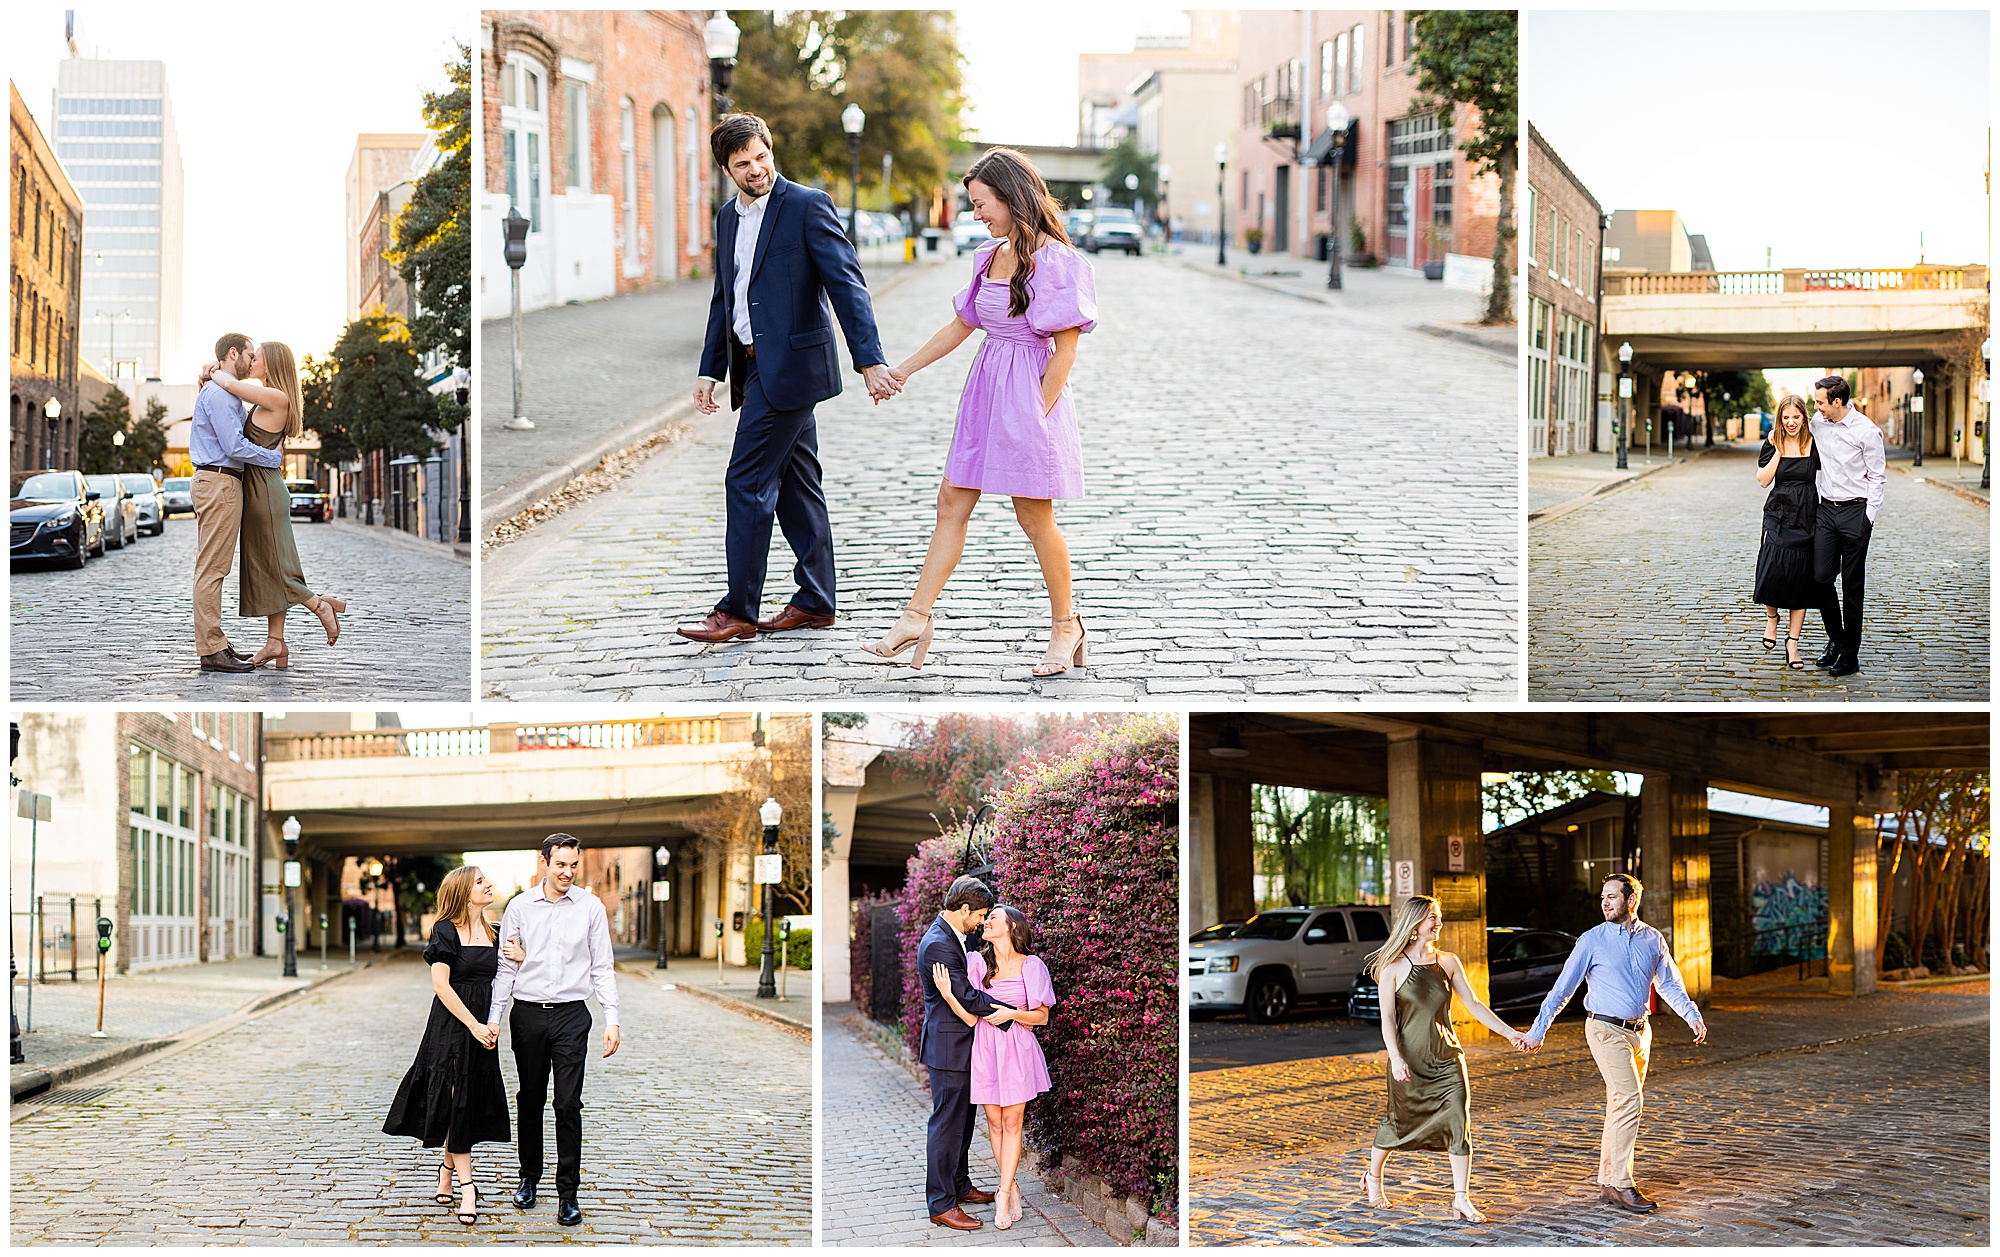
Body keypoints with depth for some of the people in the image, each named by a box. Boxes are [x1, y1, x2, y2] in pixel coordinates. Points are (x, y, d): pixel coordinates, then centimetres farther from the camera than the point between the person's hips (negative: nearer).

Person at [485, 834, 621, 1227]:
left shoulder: (591, 907, 2)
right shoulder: (519, 907, 4)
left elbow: (602, 968, 4)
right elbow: (506, 966, 7)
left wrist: (612, 1018, -4)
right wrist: (494, 1017, -1)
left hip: (571, 1015, -1)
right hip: (528, 1014, 1)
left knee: (568, 1104, -6)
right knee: (530, 1101, 10)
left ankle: (568, 1194, -2)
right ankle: (529, 1177, 26)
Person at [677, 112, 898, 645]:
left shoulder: (808, 206, -9)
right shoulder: (728, 218, 14)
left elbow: (846, 283, -16)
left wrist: (870, 360, -24)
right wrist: (710, 371, 16)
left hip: (789, 365, -8)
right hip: (755, 366, 8)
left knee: (748, 481, -9)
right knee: (795, 483, 12)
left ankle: (739, 611, -5)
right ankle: (815, 602, 18)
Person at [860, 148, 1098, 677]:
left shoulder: (1054, 260, -14)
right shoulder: (991, 255, 10)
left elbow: (1066, 346, -15)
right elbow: (962, 325, 20)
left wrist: (1036, 413, -16)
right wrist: (903, 370, 20)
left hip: (1029, 392, -8)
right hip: (986, 387, 8)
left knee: (1034, 516, 1)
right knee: (952, 502, 6)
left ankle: (1066, 624, 17)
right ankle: (915, 619, 8)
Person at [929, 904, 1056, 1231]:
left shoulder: (1031, 967, -3)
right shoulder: (976, 963, 0)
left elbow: (1043, 1017, 1)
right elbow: (972, 1018, -5)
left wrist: (1013, 1013, -16)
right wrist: (948, 995, -21)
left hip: (1017, 1050, -1)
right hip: (985, 1049, 2)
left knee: (1012, 1122, 1)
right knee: (994, 1122, 7)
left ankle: (1003, 1195, 6)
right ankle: (1012, 1188, 22)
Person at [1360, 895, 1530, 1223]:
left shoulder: (1448, 962, 6)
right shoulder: (1393, 967, -5)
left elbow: (1474, 1004, 6)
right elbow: (1387, 1017, -8)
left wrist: (1510, 1033, -1)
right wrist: (1396, 1058, -19)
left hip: (1446, 1057, 3)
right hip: (1410, 1058, -3)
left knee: (1459, 1121, -10)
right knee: (1398, 1122, 9)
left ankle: (1461, 1199, -7)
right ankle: (1373, 1178, 36)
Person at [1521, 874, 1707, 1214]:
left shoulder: (1653, 939, 7)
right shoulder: (1592, 940, -6)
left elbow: (1669, 985, 16)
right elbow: (1562, 989, -4)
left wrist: (1692, 1016, 1)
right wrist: (1537, 1031, -7)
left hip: (1639, 1031, 5)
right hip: (1606, 1030, -5)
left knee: (1621, 1106, 10)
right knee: (1629, 1100, -16)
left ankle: (1607, 1182, 18)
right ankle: (1622, 1185, -14)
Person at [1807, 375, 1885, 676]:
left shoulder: (1866, 430, -11)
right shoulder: (1817, 423, 4)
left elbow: (1878, 476, -6)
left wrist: (1869, 516, -10)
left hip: (1856, 510, -5)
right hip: (1827, 508, 5)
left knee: (1852, 586, 0)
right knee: (1821, 577, 1)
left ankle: (1850, 654, 6)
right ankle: (1835, 639, 21)